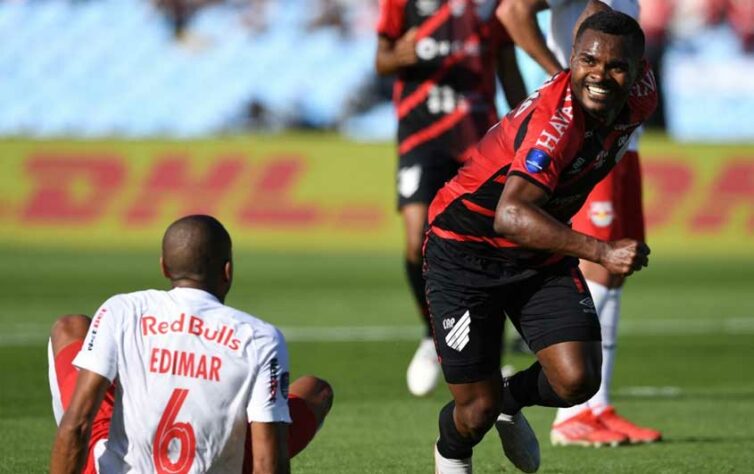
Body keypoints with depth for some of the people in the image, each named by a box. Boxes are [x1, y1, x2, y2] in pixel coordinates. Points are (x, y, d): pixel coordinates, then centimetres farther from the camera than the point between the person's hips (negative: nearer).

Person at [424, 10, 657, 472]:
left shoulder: (640, 96, -9)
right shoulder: (555, 118, -33)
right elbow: (510, 216, -44)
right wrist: (602, 251, -53)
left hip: (543, 254, 6)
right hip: (466, 255, -6)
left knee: (577, 381, -14)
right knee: (478, 410, -4)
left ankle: (511, 399, 23)